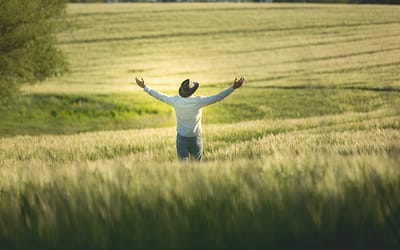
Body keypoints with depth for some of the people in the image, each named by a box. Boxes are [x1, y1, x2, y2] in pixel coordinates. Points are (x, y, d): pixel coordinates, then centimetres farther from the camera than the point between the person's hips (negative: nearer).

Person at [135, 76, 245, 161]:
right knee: (197, 162, 17)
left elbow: (159, 96, -1)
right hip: (195, 139, -1)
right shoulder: (198, 101, -19)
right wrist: (233, 87, -14)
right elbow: (218, 97, -18)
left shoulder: (176, 101, -13)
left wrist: (144, 87, 10)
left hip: (181, 138, 1)